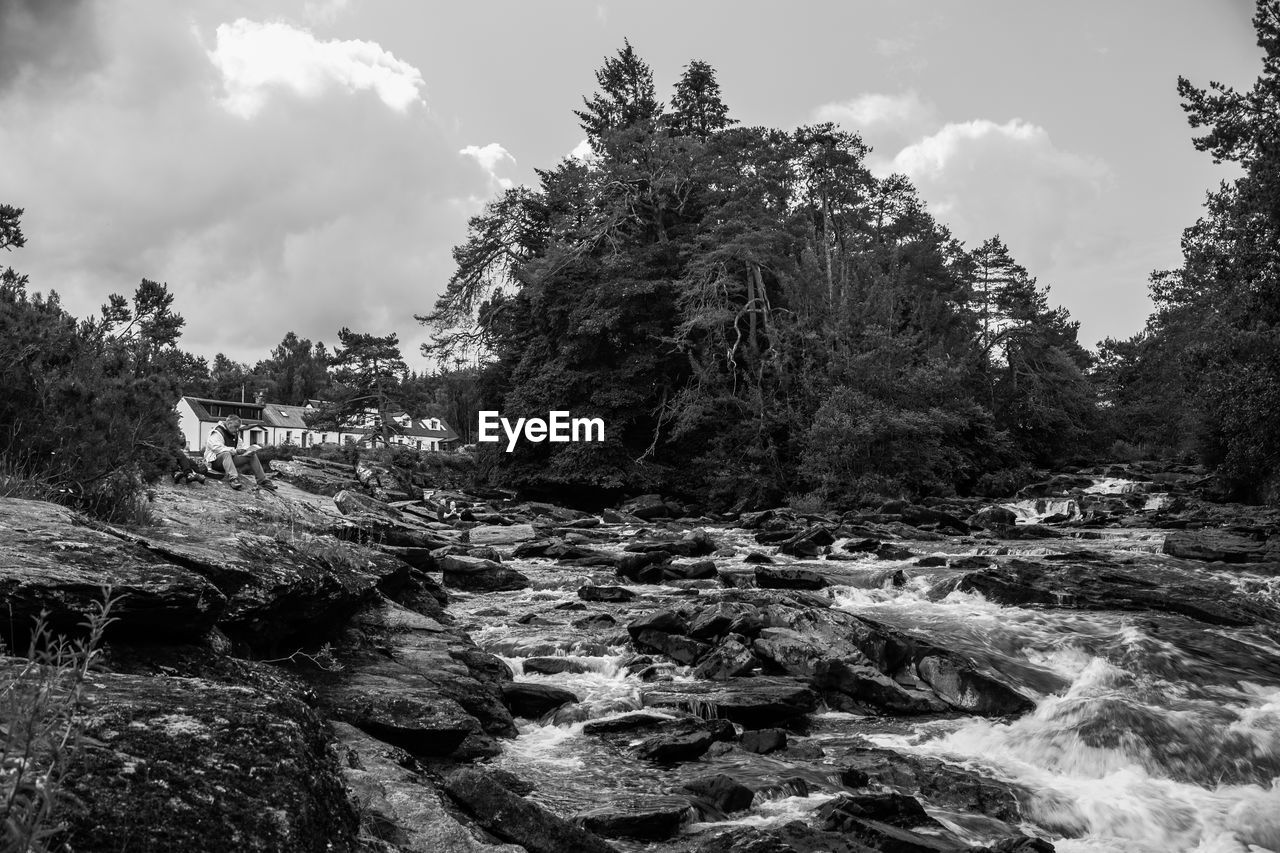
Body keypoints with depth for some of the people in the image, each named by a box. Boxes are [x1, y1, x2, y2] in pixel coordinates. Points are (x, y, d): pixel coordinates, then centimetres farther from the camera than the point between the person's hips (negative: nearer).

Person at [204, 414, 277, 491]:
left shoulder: (235, 434, 17)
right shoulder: (217, 432, -13)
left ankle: (262, 481, -5)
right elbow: (216, 447, -27)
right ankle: (233, 479, -63)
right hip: (216, 460, -8)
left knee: (252, 455, -2)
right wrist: (235, 451, -27)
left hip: (230, 459, 8)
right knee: (226, 454, -41)